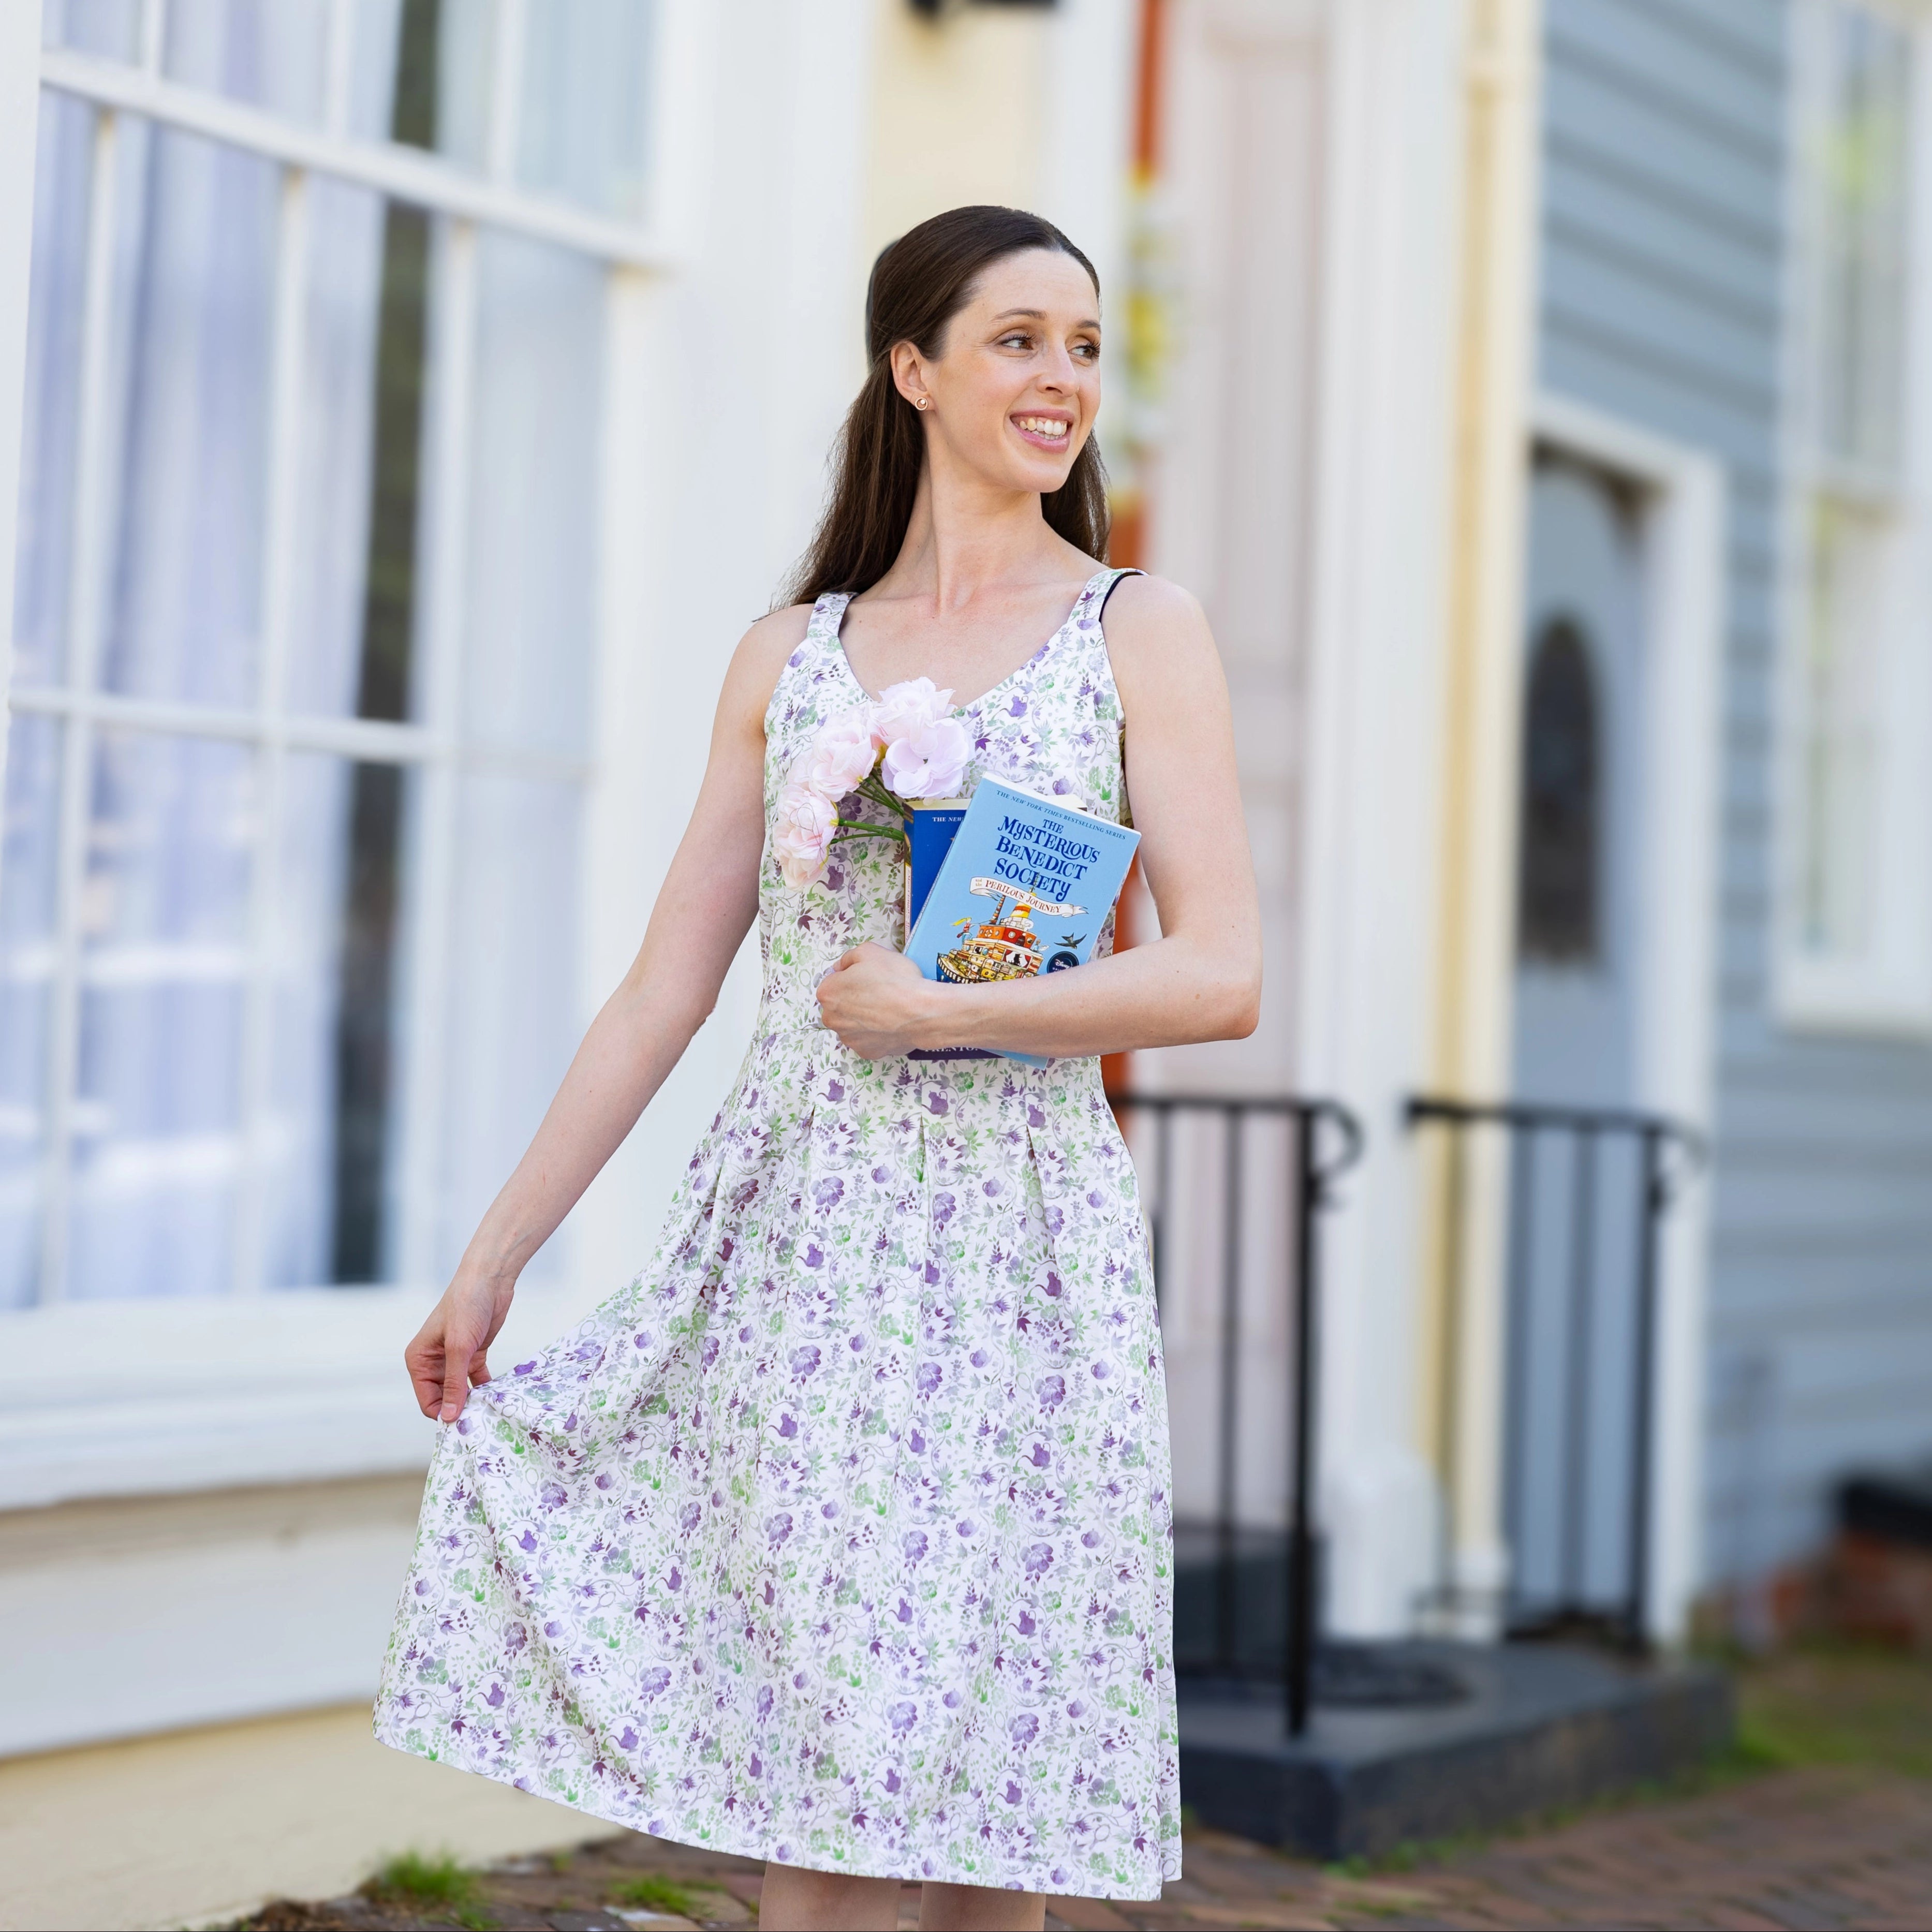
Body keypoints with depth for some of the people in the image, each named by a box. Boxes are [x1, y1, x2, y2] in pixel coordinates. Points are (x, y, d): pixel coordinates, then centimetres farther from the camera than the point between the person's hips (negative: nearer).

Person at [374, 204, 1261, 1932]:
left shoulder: (1140, 634, 4)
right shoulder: (789, 656, 11)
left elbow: (1223, 977, -4)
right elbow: (667, 985, 11)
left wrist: (941, 1011, -12)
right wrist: (492, 1256, 9)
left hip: (1017, 1236, -2)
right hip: (795, 1232, 2)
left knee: (980, 1782, 0)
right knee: (806, 1770, 0)